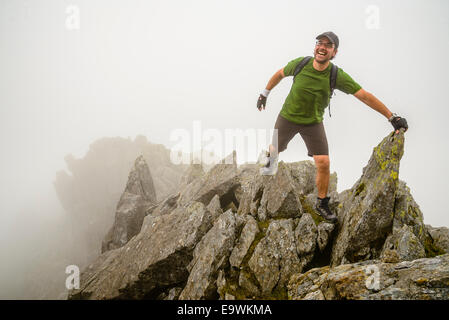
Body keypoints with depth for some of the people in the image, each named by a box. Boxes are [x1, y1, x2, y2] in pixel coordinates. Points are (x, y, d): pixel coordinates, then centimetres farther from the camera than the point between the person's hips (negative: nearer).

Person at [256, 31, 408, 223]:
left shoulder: (337, 76, -21)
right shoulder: (300, 64, -18)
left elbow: (365, 96, -20)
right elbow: (280, 74, 3)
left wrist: (392, 117, -22)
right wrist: (264, 94, 11)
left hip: (313, 122, -1)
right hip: (288, 117, 1)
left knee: (323, 163, -9)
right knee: (275, 150, 17)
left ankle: (322, 204, 12)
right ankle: (270, 160, 57)